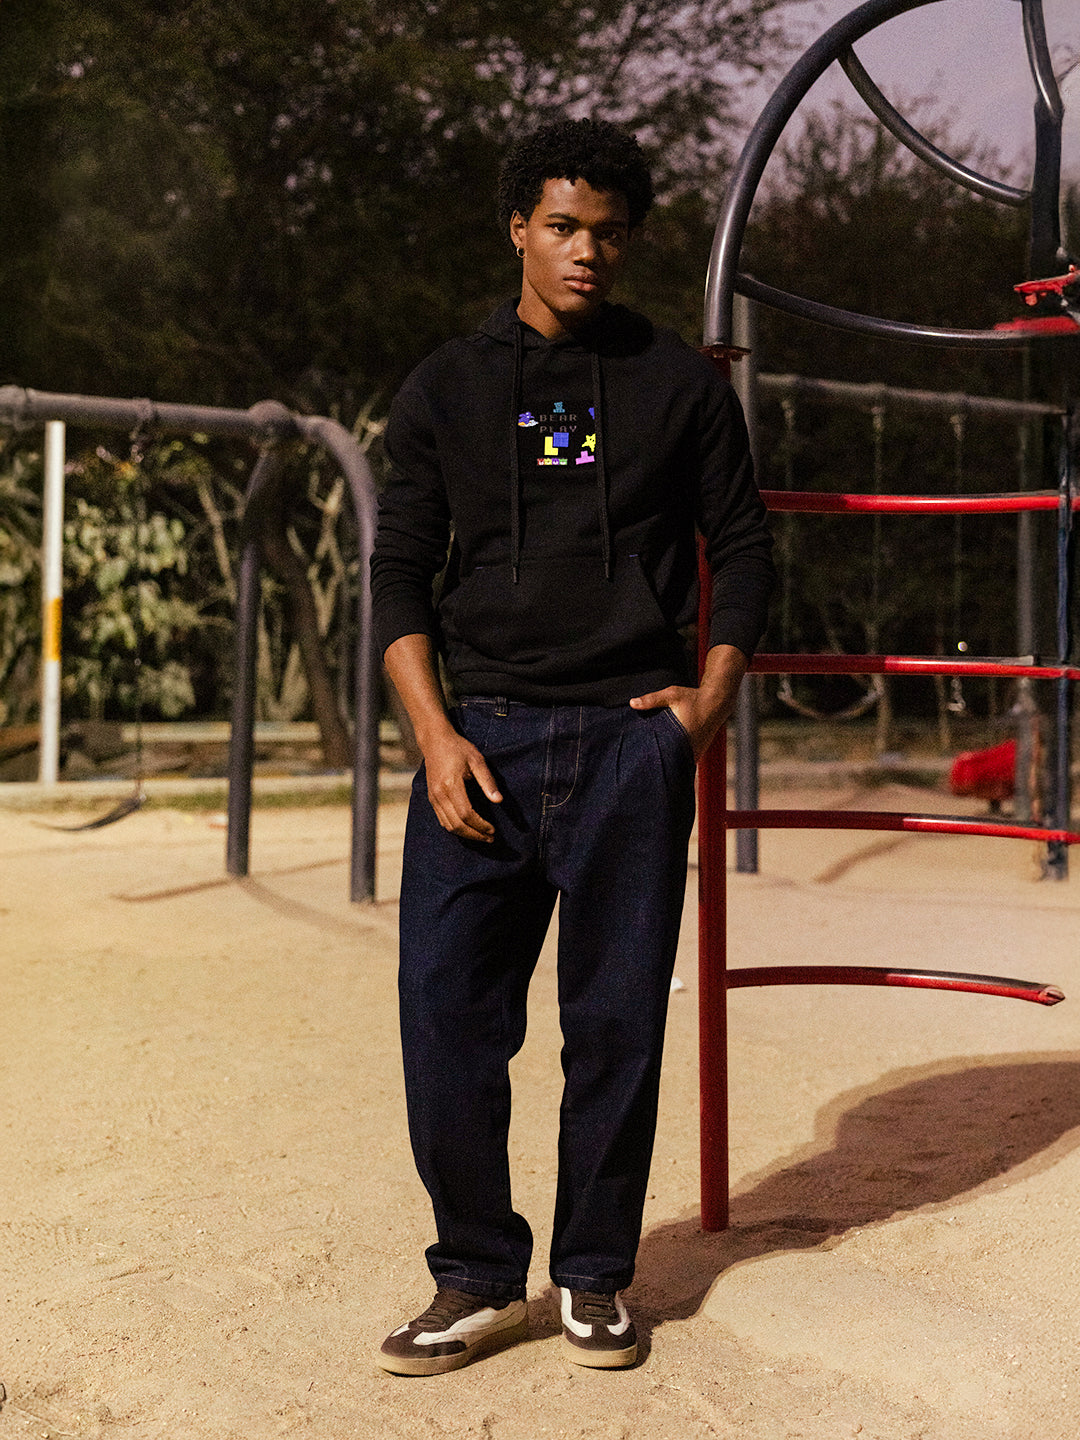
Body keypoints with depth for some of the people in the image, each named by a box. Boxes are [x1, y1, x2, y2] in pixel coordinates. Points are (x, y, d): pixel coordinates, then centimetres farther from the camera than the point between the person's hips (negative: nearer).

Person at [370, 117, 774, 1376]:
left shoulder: (681, 385, 9)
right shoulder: (446, 388, 9)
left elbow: (742, 548, 13)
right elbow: (400, 571, 7)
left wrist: (712, 697, -1)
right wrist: (434, 733, -5)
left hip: (631, 741, 0)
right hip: (482, 739, 1)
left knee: (617, 1024, 4)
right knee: (446, 1013, -4)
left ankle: (594, 1280, 19)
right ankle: (479, 1280, 12)